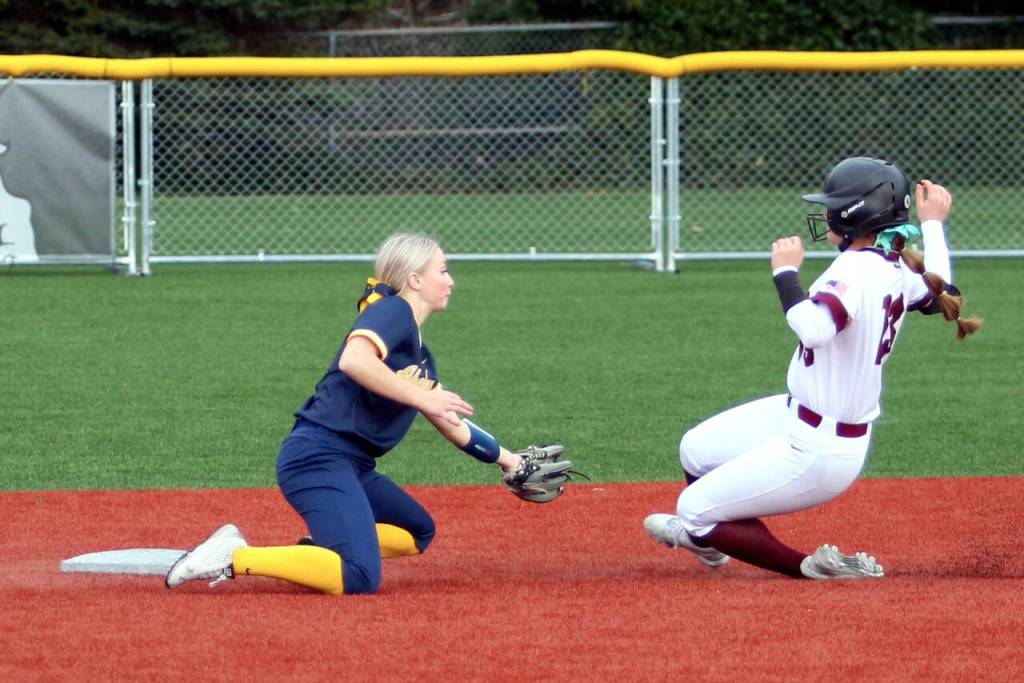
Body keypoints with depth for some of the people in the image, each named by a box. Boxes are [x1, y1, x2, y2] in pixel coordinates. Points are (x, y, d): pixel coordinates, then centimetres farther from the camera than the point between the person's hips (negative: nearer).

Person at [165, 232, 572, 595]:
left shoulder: (419, 353, 21)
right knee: (359, 580, -24)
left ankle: (306, 553, 10)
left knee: (417, 533, 26)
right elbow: (354, 360, -27)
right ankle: (234, 558, -18)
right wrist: (423, 397, -21)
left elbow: (450, 422, 31)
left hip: (353, 468, 11)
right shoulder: (393, 312, -7)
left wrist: (507, 460, 36)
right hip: (319, 457, -11)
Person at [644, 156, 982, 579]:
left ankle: (816, 568, 0)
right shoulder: (899, 269, -1)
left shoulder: (857, 268, -28)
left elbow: (814, 326, -47)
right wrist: (933, 224, 33)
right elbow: (939, 292, 22)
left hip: (816, 454, -10)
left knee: (694, 510, -1)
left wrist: (785, 272, -30)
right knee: (696, 449, 27)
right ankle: (707, 539, 55)